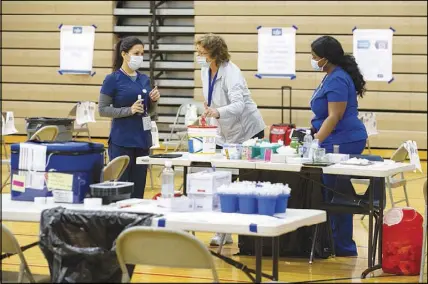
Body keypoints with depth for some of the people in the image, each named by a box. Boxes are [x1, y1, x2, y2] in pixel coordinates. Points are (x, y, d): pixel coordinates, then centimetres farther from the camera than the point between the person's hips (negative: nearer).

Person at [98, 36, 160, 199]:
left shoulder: (144, 80, 11)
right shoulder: (112, 79, -6)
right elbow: (102, 110, -9)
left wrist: (154, 100, -3)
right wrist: (129, 110, -20)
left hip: (142, 139, 6)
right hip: (121, 141, -6)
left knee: (138, 190, 7)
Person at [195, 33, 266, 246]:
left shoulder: (231, 73, -24)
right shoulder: (205, 72, 1)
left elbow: (238, 105, -39)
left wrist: (217, 113, -57)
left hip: (247, 132, -7)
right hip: (225, 134, 7)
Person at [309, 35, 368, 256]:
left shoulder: (337, 80, -17)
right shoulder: (332, 77, 15)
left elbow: (334, 117, -22)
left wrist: (315, 143, -23)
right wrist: (317, 135, 23)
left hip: (343, 143, -10)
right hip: (336, 141, 10)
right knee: (330, 192, 12)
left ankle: (343, 248, 0)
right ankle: (338, 243, 16)